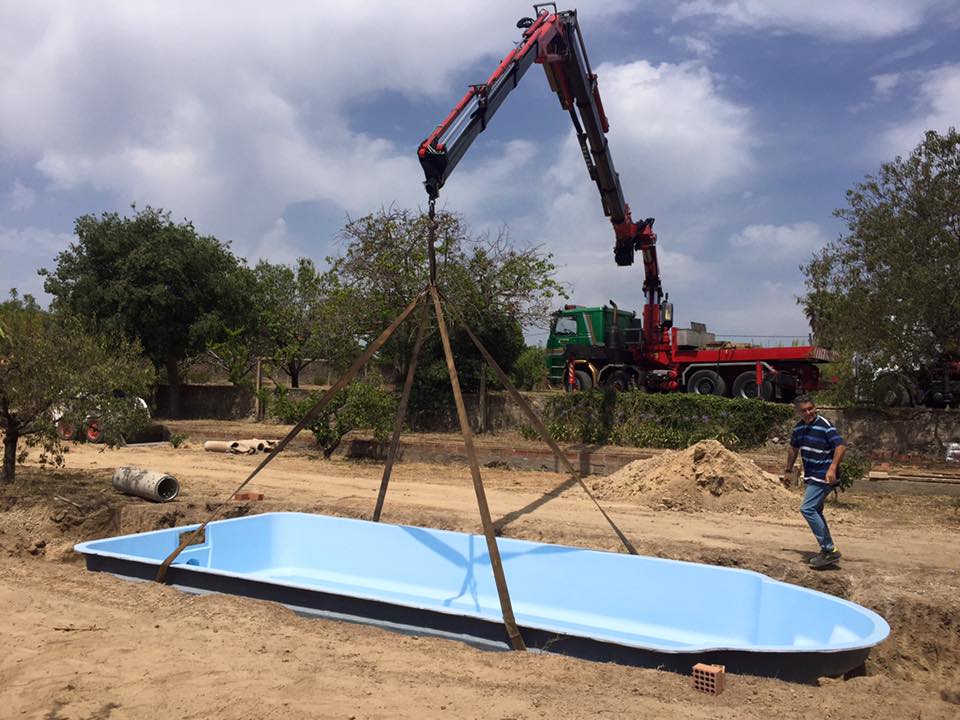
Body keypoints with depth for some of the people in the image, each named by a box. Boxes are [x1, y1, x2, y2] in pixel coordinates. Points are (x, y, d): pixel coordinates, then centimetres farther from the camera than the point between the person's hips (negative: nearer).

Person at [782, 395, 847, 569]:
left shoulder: (825, 425, -16)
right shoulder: (799, 427, 8)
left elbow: (841, 446, -23)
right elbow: (794, 449, 22)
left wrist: (832, 468, -33)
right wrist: (788, 471, 24)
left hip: (824, 476, -9)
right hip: (812, 476, 9)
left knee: (807, 509, -15)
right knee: (815, 511, 15)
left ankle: (829, 550, -9)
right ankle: (827, 550, 26)